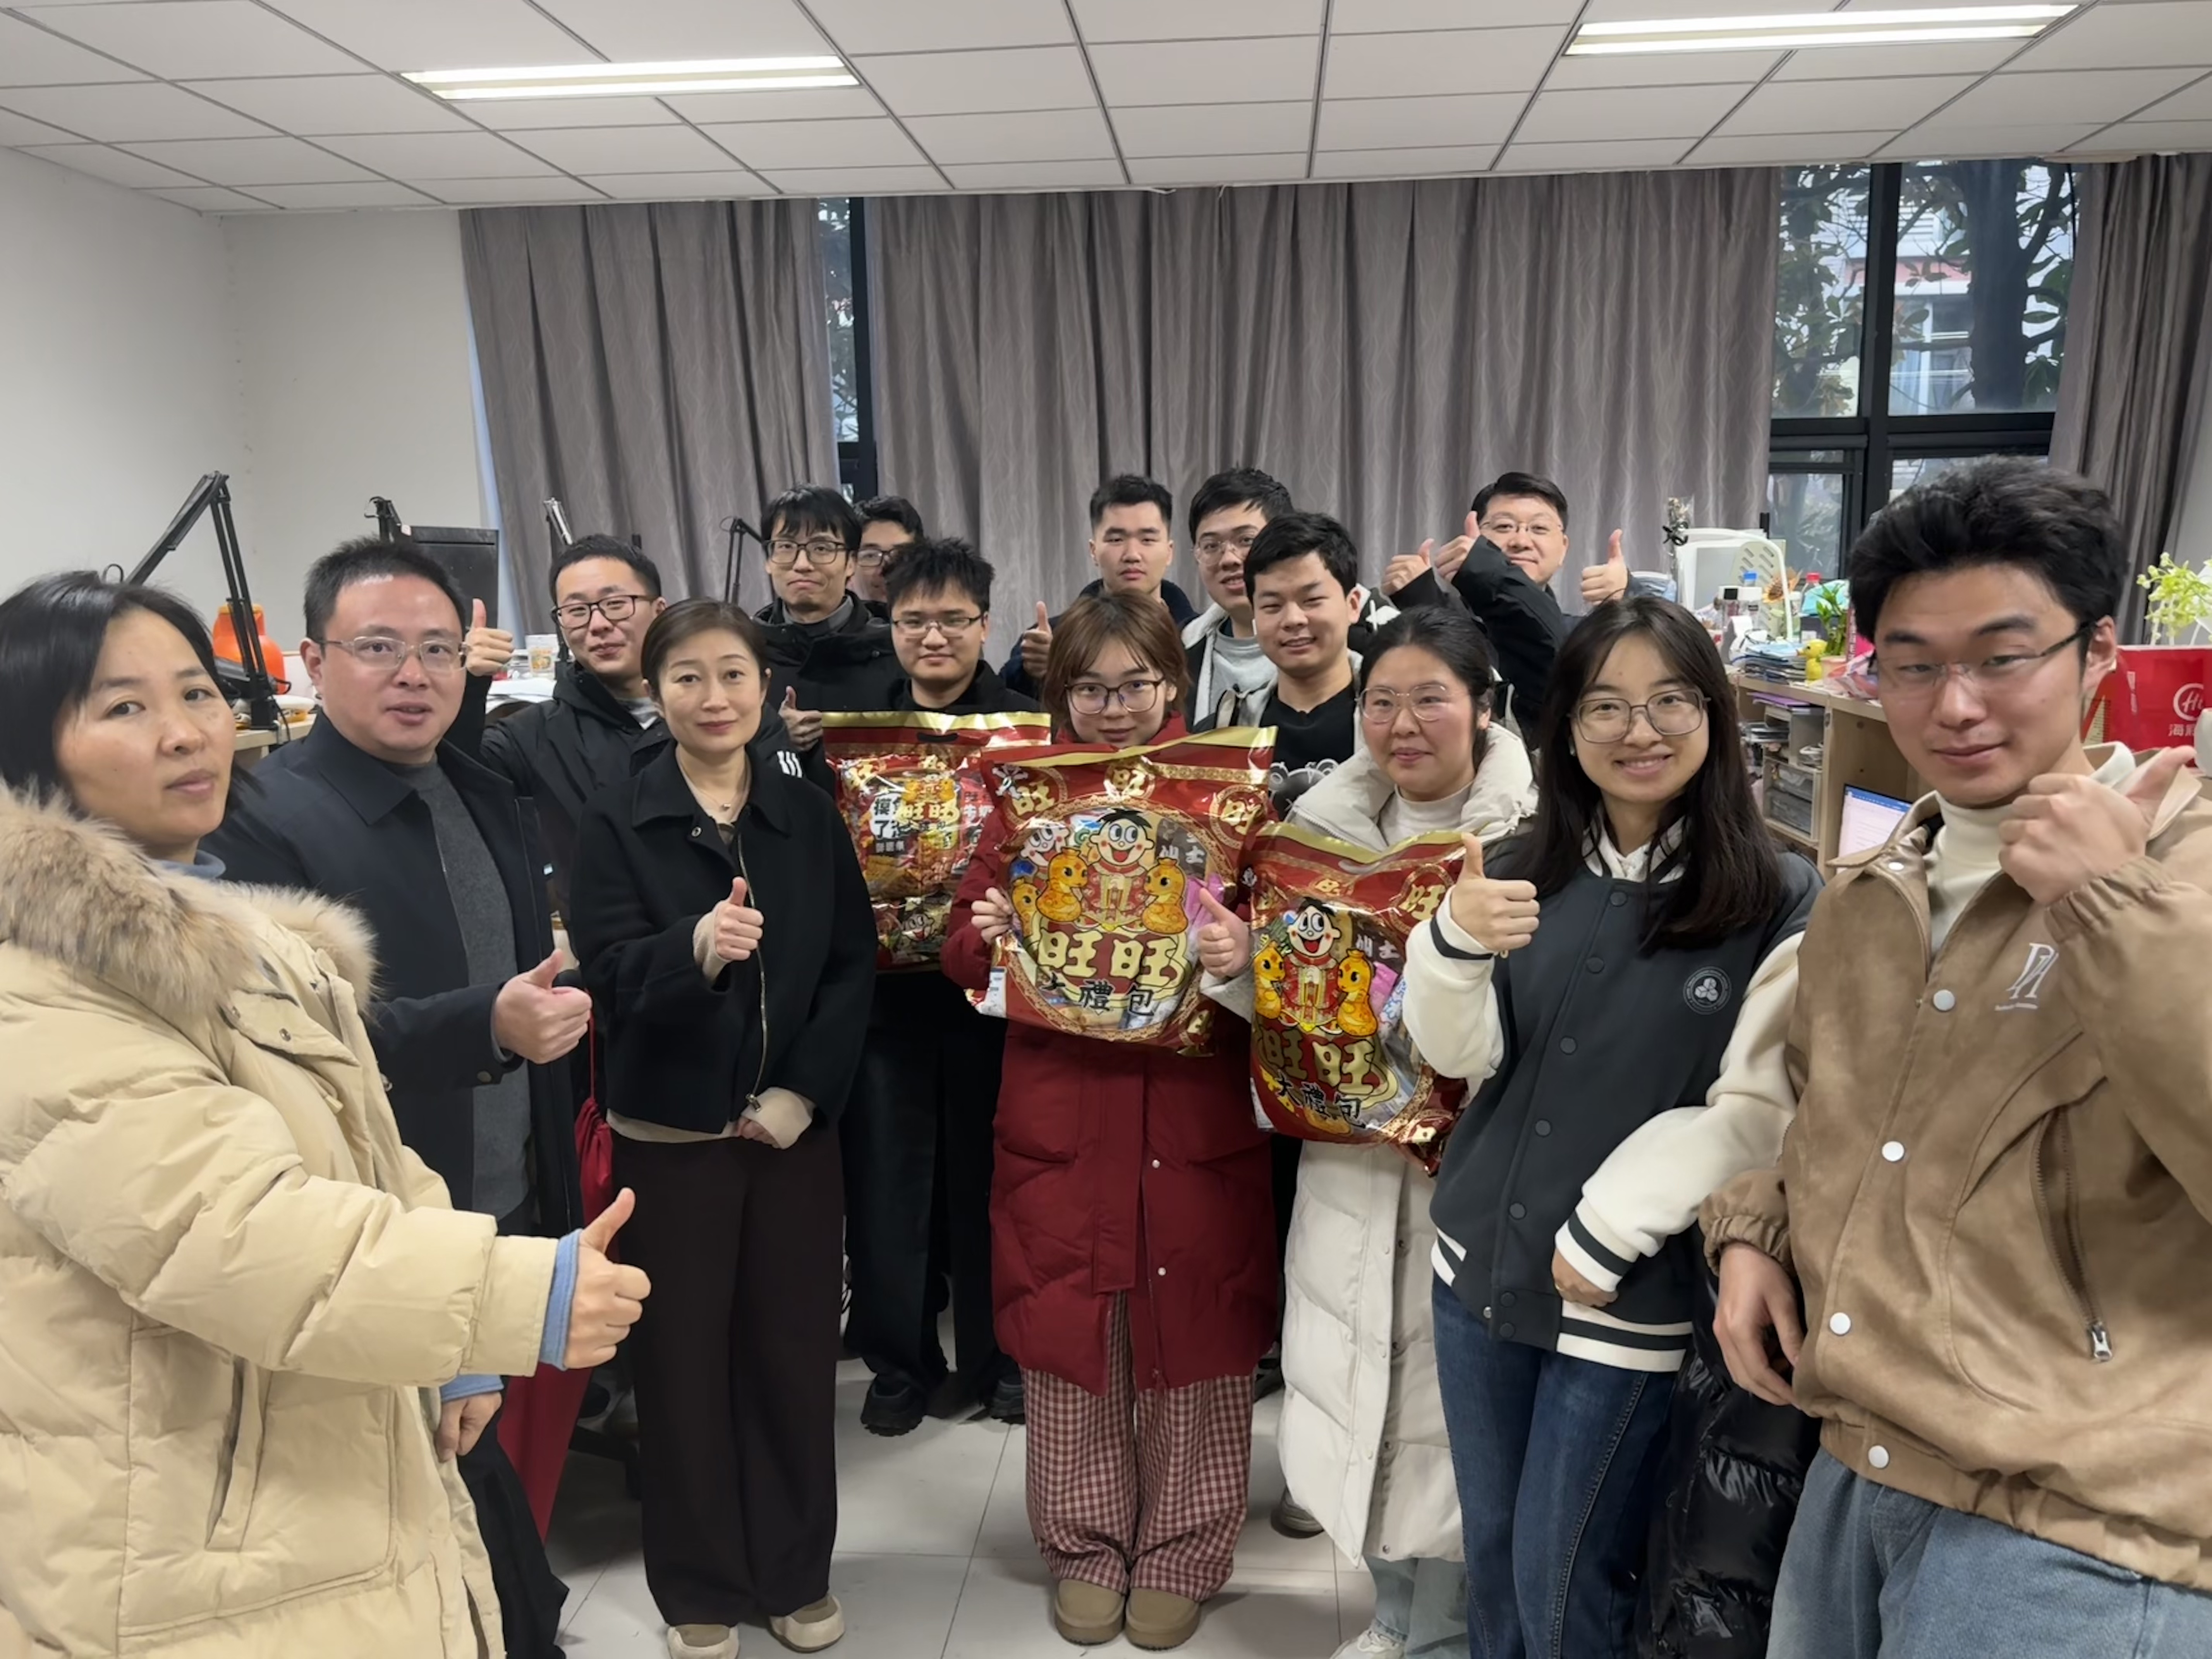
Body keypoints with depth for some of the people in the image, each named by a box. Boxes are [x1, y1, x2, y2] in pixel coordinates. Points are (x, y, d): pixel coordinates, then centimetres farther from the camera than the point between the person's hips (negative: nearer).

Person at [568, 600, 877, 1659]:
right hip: (668, 1135, -2)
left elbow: (855, 968, 1)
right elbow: (610, 977, -16)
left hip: (795, 1127, 2)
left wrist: (807, 1092, -10)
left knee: (794, 1350, 10)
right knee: (682, 1360, 9)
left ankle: (797, 1571, 30)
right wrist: (696, 948, -36)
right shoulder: (615, 823, -4)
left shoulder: (809, 816, 4)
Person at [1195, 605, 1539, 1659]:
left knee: (1449, 1392, 8)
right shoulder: (1327, 821, 4)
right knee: (1361, 1376, 16)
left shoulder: (1534, 831, -12)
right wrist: (1237, 964, -11)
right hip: (1347, 1148, 5)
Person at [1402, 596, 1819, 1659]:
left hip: (1628, 1298, -4)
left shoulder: (1780, 898, -12)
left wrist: (1606, 1232, -15)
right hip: (1478, 1265, 5)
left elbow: (1753, 1111, -14)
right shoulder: (1529, 872, 2)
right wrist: (1456, 942, -22)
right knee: (1489, 1565, 20)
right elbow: (1460, 1054, -2)